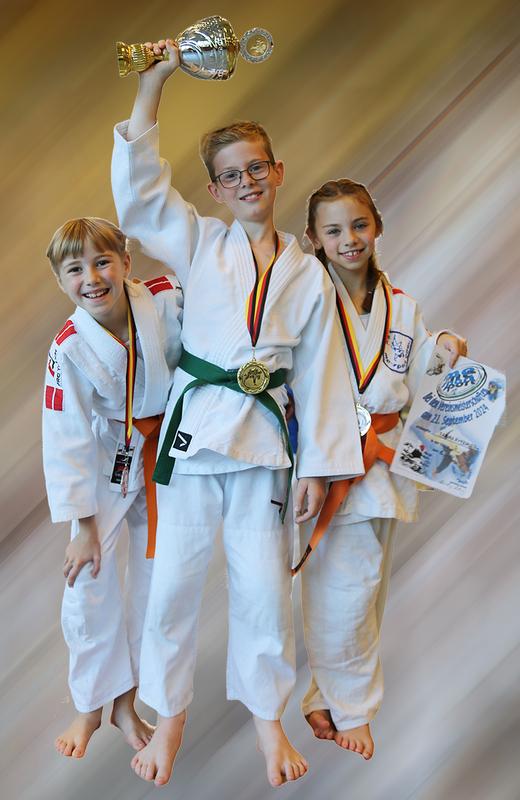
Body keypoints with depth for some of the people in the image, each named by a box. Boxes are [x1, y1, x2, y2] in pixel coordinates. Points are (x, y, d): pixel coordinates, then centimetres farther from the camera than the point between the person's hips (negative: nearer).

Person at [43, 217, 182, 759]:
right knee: (90, 581, -3)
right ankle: (91, 706, 22)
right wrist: (82, 526, -14)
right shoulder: (70, 349, -22)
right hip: (106, 464, -2)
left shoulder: (166, 301, -20)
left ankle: (126, 700, 30)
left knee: (156, 577, 10)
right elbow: (67, 442, -17)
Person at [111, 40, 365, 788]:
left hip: (266, 437, 0)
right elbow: (138, 184, -5)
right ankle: (169, 716, 28)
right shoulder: (198, 243, 6)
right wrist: (153, 83, -11)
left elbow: (320, 372, 4)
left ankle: (268, 718, 30)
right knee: (174, 579, 6)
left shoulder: (308, 274, 6)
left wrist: (316, 466, 1)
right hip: (194, 427, 0)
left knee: (263, 586, 7)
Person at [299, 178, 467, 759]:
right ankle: (348, 708, 19)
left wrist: (442, 351, -5)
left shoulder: (402, 308, 9)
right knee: (345, 592, -3)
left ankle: (326, 697, 29)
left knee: (367, 593, 11)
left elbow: (413, 392, 11)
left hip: (382, 461, 5)